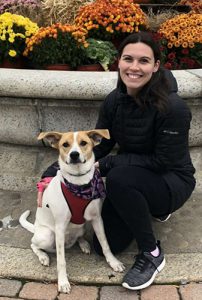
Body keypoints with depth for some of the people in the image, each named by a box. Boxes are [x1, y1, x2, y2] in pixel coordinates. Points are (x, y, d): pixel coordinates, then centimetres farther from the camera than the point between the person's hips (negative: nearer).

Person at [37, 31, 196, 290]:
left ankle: (151, 254, -15)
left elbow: (163, 161, -23)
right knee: (104, 247, 1)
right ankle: (150, 208, 24)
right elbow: (98, 146, -3)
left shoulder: (173, 107, -27)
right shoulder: (114, 100, -9)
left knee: (119, 177, -36)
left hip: (172, 181, -6)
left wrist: (106, 164, -24)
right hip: (131, 180, 6)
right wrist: (55, 171, -15)